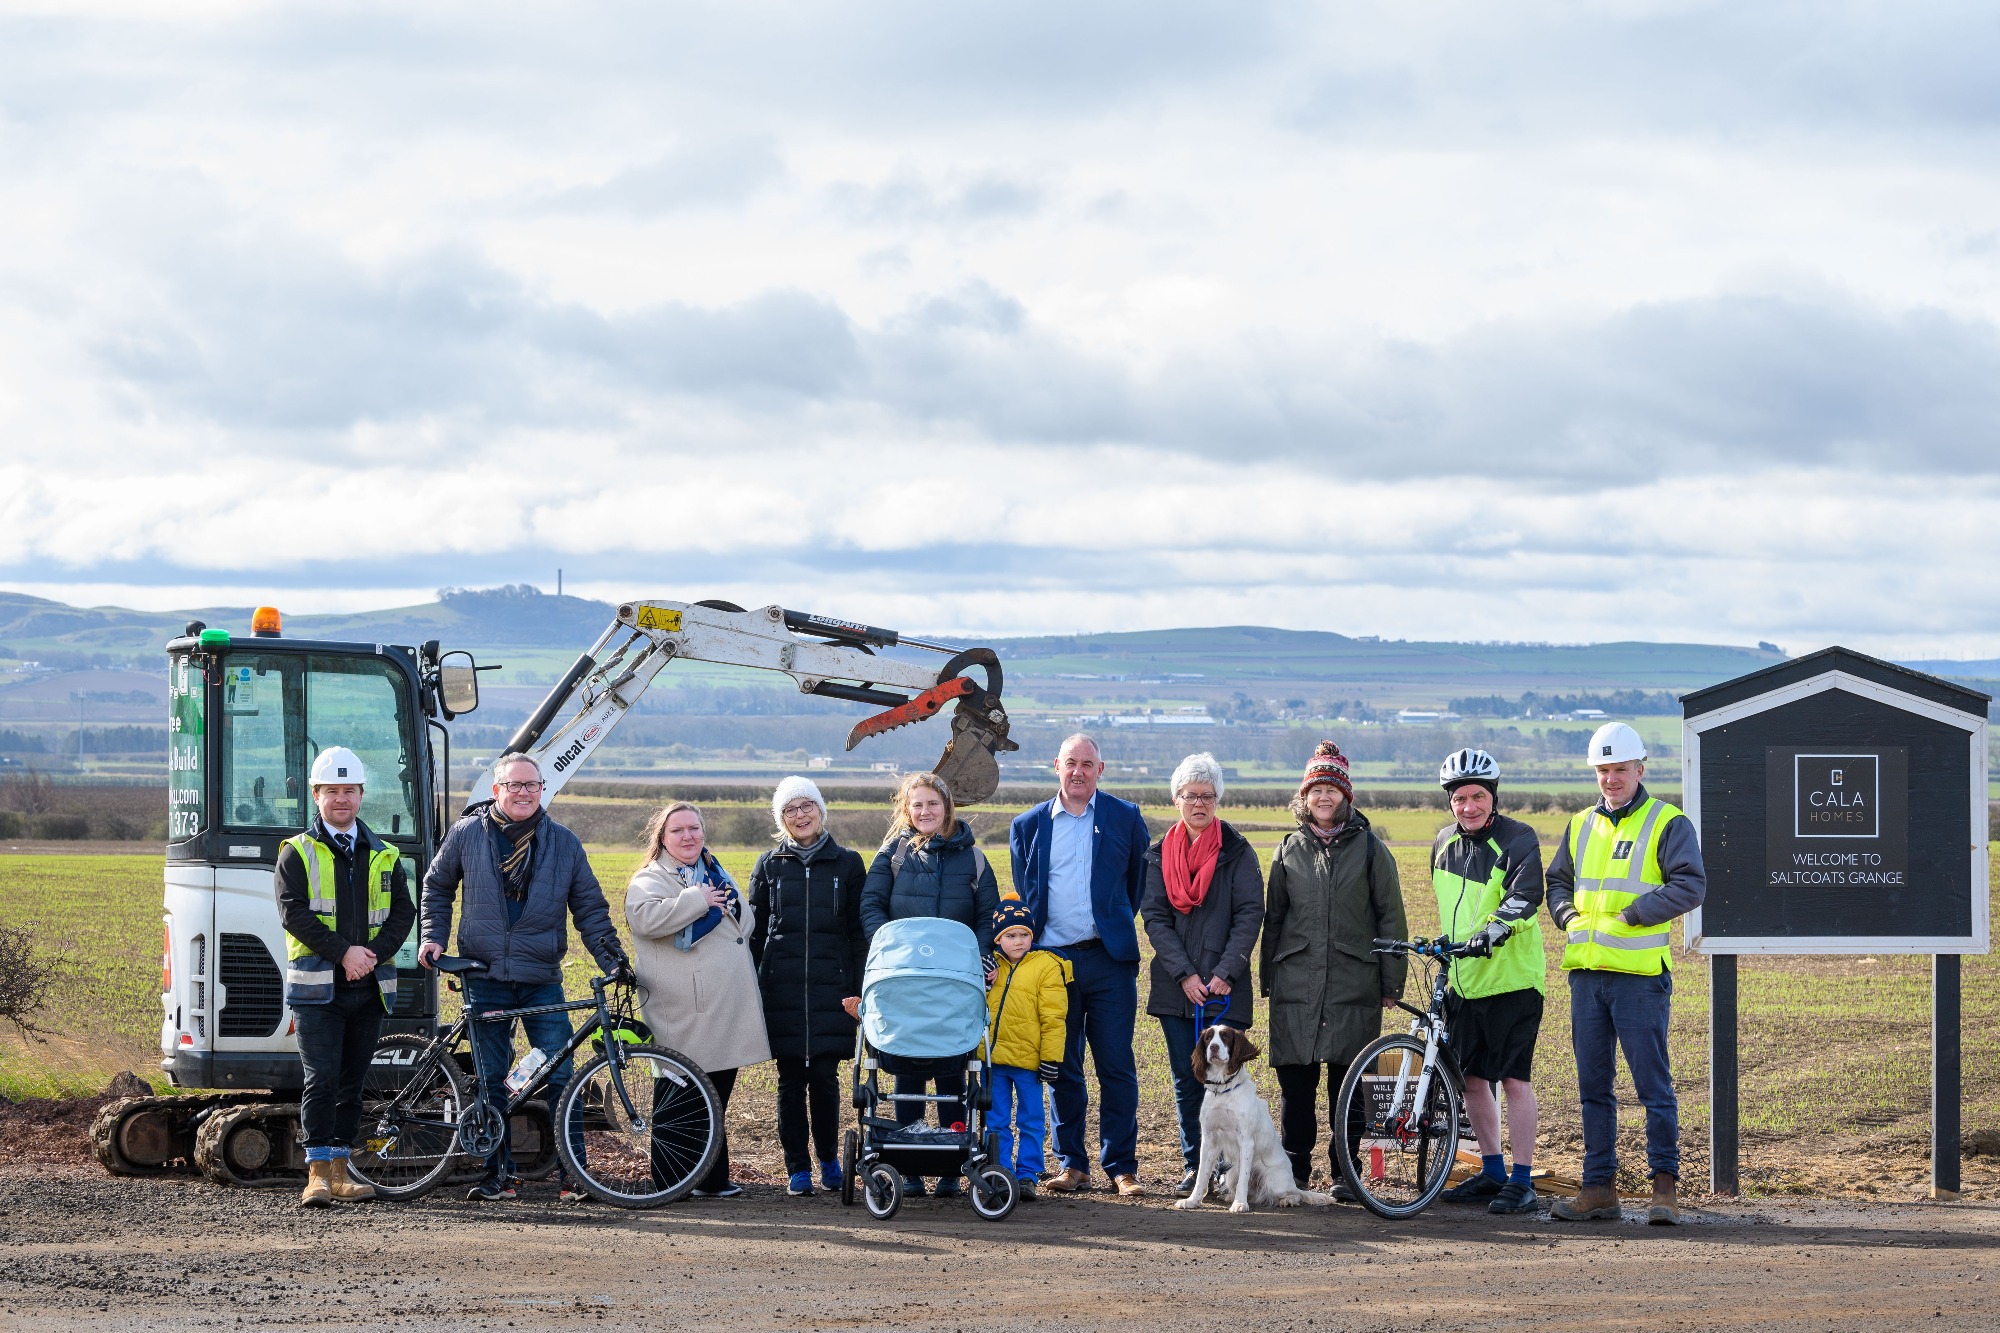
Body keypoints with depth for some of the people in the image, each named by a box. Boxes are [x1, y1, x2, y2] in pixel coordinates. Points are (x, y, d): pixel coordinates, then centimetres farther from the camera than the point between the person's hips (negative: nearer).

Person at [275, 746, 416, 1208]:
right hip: (317, 987, -4)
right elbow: (294, 912, -9)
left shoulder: (383, 857, 14)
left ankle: (340, 1172, 12)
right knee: (321, 1079, -10)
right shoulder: (297, 853, 3)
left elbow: (403, 911, 6)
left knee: (352, 1082, 7)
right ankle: (318, 1174, -10)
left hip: (368, 986, 4)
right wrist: (343, 952, -18)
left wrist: (374, 955, -11)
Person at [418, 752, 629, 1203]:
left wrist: (613, 959, -2)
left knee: (561, 1076, -6)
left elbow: (590, 909, 8)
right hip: (486, 978, 0)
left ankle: (572, 1175, 0)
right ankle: (498, 1175, 12)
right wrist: (434, 938, 5)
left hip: (542, 980, 0)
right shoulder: (467, 835, 2)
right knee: (492, 1080, 4)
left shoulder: (564, 843, 4)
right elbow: (437, 887, 16)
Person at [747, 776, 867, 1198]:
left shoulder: (847, 864, 6)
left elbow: (858, 932, 6)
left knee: (824, 1076, -1)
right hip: (781, 989, 1)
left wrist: (857, 988, -2)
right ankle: (798, 1169, 8)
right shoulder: (770, 866, 9)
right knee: (791, 1079, 1)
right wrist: (749, 988, 4)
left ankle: (829, 1160, 16)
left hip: (830, 986, -1)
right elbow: (755, 931, 10)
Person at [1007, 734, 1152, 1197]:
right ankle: (1072, 1165, 12)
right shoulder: (1028, 825, 9)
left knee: (1117, 1067, -2)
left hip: (1109, 959, -2)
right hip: (1052, 960, 2)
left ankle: (1121, 1166, 3)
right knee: (1062, 1068, 4)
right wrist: (1029, 942, 11)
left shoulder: (1125, 818, 4)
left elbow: (1143, 881, 12)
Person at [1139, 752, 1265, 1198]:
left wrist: (1224, 974, -13)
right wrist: (1184, 974, -9)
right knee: (1186, 1080, 5)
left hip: (1225, 990, -3)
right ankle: (1193, 1166, 11)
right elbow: (1154, 916, 3)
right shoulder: (1161, 854, 9)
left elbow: (1250, 914, -4)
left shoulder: (1237, 852, 2)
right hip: (1175, 988, 3)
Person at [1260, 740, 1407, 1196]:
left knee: (1347, 1082, 0)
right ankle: (1295, 1170, 10)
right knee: (1295, 1082, 0)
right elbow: (1273, 917, 16)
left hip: (1354, 984, -2)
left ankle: (1344, 1172, 9)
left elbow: (1390, 916, 4)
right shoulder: (1289, 849, 12)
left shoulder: (1369, 848, 4)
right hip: (1295, 983, 2)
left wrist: (1392, 982, 0)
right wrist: (1266, 979, 12)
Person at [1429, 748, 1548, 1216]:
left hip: (1511, 979, -7)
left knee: (1514, 1079, -7)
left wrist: (1491, 933, -39)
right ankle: (1491, 1172, 23)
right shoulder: (1444, 842, 10)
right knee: (1471, 1077, 11)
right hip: (1462, 980, 7)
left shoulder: (1518, 840, -10)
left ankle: (1522, 1182, -3)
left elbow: (1524, 897, -25)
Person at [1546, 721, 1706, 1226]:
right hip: (1586, 972, 6)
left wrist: (1630, 914, -15)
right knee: (1592, 1085, 8)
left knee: (1652, 1083, -5)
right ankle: (1599, 1188, 14)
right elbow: (1557, 881, 27)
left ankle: (1665, 1185, 2)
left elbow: (1691, 885, -11)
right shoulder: (1581, 825, 16)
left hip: (1640, 975, -6)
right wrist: (1569, 915, 6)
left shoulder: (1667, 823, -2)